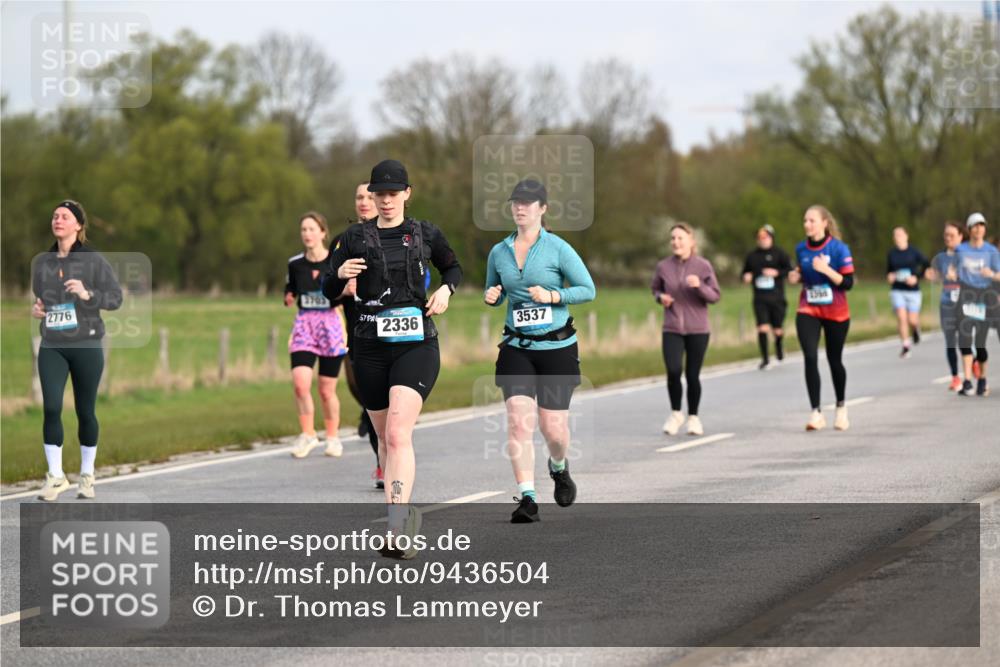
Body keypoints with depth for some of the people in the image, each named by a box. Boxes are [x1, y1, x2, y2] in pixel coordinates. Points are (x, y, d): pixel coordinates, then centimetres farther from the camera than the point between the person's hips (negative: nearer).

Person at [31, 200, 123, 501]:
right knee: (51, 408, -11)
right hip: (52, 347, 2)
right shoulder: (41, 262, 8)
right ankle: (55, 476, -2)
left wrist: (87, 294, -21)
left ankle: (87, 476, 20)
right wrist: (35, 308, 2)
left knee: (86, 411, 5)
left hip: (86, 346, -2)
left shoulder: (93, 260, -3)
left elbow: (116, 297, -5)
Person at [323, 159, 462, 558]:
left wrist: (446, 289, 3)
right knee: (385, 438, 11)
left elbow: (453, 267, 24)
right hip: (371, 347, 3)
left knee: (398, 434, -19)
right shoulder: (356, 238, 5)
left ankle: (398, 532, -27)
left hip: (417, 345, -3)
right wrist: (340, 274, -18)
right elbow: (329, 293, 4)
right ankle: (405, 513, 31)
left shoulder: (425, 234, 5)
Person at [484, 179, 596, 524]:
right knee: (519, 421, -15)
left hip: (557, 347, -2)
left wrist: (552, 295, -16)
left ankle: (559, 468, 36)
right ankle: (527, 499, -13)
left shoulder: (558, 248, -5)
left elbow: (588, 289, -3)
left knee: (553, 428, 1)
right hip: (516, 348, 2)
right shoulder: (499, 252, 6)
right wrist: (491, 296, -2)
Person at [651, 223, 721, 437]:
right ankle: (675, 413, 7)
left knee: (692, 375, 2)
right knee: (673, 371, -16)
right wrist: (661, 297, -4)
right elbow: (656, 289, 18)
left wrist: (700, 286, -21)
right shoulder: (663, 267, 1)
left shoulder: (703, 266, -4)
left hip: (697, 330, -1)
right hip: (672, 329, 1)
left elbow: (715, 296, -2)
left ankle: (693, 417, 23)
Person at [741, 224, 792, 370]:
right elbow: (745, 271, 23)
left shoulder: (779, 254, 0)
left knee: (777, 330, 5)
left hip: (777, 297, -2)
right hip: (760, 299, 2)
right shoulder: (752, 256, 10)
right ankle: (765, 359, -5)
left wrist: (776, 272, -21)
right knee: (762, 328, -13)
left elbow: (790, 270, -6)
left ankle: (779, 347, 40)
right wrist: (746, 277, 0)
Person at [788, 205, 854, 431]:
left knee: (834, 360, 10)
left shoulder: (839, 248, -11)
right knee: (810, 358, -15)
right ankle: (816, 413, -17)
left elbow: (848, 282, -14)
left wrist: (826, 270, -27)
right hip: (808, 311, 2)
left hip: (836, 313, -2)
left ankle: (841, 407, 33)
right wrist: (796, 277, -4)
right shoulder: (801, 249, 2)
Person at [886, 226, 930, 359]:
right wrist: (889, 276, -5)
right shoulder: (892, 254, 5)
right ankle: (905, 346, -5)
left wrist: (917, 277, -12)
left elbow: (927, 265, 0)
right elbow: (888, 270, 17)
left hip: (912, 290, -2)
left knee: (912, 320, -1)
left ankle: (916, 331, 37)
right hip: (897, 291, 2)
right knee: (901, 317, -14)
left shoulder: (914, 252, -4)